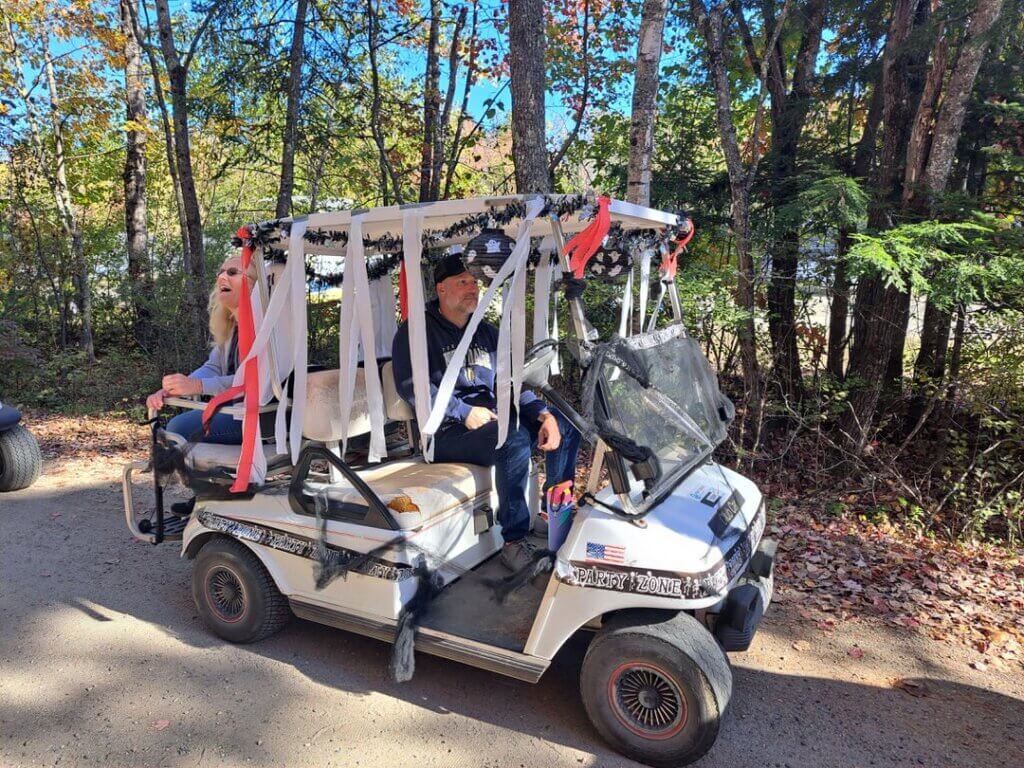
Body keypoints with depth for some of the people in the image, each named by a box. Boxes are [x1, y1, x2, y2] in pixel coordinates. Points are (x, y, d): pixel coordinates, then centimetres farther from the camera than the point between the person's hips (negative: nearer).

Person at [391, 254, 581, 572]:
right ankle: (514, 543, -24)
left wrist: (544, 414, -7)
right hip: (446, 432, -7)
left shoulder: (488, 333, 19)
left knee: (566, 423, -2)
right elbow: (410, 385, -15)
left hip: (493, 419, 8)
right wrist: (464, 413, -23)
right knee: (515, 439, -34)